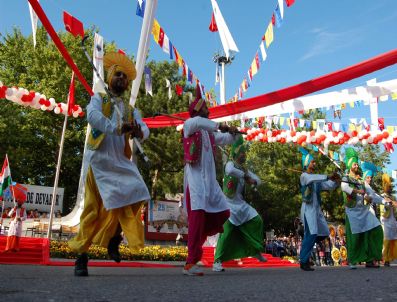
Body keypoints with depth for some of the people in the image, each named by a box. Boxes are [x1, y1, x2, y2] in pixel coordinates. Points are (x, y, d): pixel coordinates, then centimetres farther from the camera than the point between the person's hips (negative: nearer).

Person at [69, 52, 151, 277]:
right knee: (94, 208, -6)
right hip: (100, 160, -4)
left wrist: (139, 132, -22)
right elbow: (92, 116, -15)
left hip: (122, 162, 4)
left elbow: (145, 130, 3)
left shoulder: (131, 110, 19)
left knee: (136, 194, -14)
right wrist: (116, 127, -30)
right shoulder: (99, 99, 8)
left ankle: (114, 237, 7)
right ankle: (81, 255, 6)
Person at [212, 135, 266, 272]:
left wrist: (253, 181, -11)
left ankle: (256, 250, 18)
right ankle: (217, 261, -5)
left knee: (257, 221, 0)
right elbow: (230, 171, -36)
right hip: (229, 203, -7)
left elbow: (258, 180, 13)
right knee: (226, 231, -13)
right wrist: (245, 176, -24)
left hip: (241, 203, 7)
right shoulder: (230, 164, -9)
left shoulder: (244, 168, 13)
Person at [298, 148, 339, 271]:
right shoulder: (304, 176, -4)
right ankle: (303, 261, -6)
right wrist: (328, 177, -29)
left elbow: (330, 186, 11)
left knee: (324, 233, 7)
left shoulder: (317, 179, 18)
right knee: (311, 234, -14)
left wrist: (335, 180, -8)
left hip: (317, 209, 8)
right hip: (308, 209, -8)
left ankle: (305, 248, 25)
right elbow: (312, 178, -26)